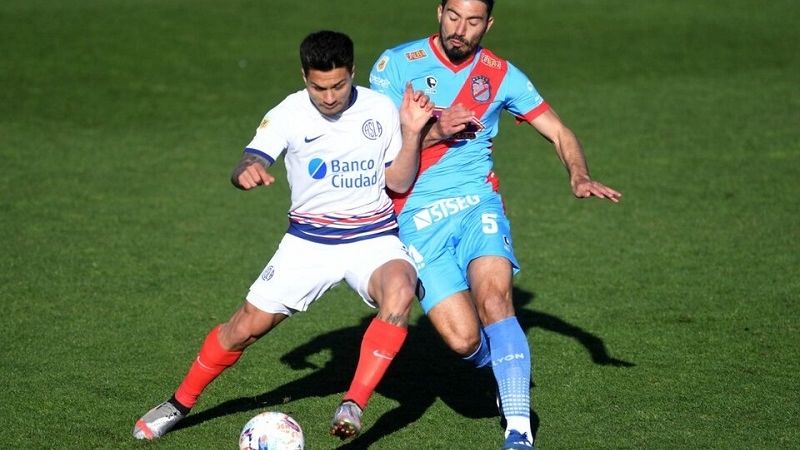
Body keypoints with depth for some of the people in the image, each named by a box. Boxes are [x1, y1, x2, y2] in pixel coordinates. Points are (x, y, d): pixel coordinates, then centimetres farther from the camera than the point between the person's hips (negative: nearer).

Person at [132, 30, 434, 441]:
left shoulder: (381, 110, -4)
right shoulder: (288, 115, -8)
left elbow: (399, 183, 2)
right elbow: (247, 166, -16)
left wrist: (412, 132, -13)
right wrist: (248, 171, -41)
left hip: (373, 236, 0)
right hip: (309, 240, 0)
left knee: (400, 290, -34)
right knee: (247, 325, -1)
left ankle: (353, 406, -27)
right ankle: (180, 404, 23)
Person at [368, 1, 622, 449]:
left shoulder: (500, 75, 6)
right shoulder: (397, 64, 0)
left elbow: (559, 132, 10)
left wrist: (580, 177, -9)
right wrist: (435, 132, -17)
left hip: (477, 204, 1)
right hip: (417, 221, -1)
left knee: (494, 298, -28)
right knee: (464, 339, -12)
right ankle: (509, 373, 25)